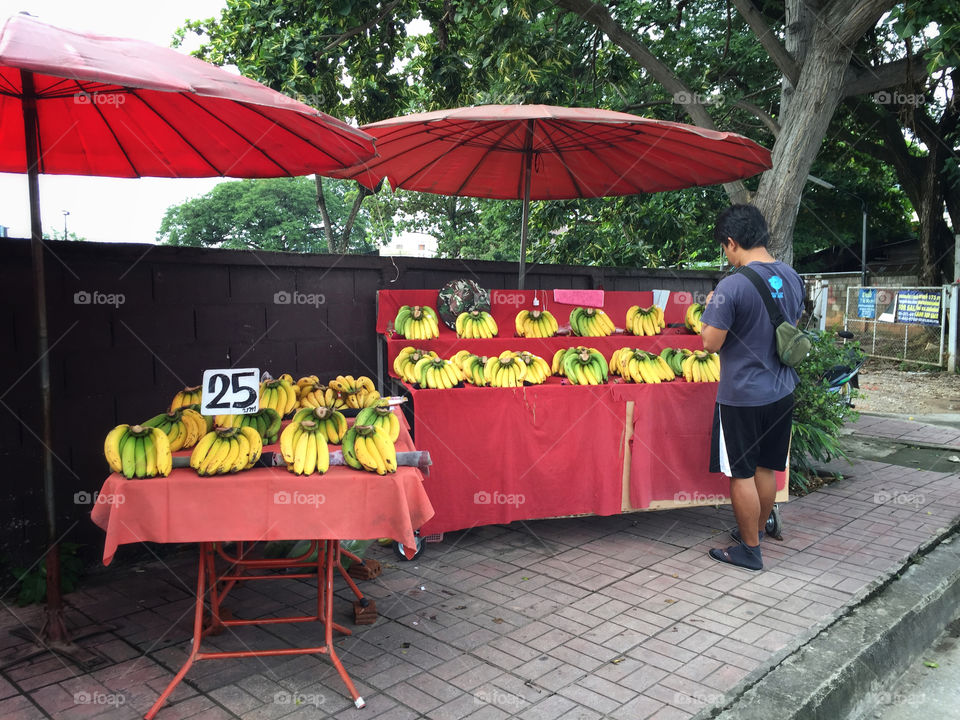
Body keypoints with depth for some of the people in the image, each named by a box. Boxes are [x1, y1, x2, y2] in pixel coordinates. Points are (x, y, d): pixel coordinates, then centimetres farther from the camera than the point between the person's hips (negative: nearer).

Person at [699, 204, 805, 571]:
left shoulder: (732, 286, -22)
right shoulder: (792, 277, 2)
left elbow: (711, 343, -19)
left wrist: (712, 309, -1)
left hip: (742, 397, -7)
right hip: (781, 391, 7)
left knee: (742, 474, 6)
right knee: (766, 469, 20)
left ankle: (749, 550, 18)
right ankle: (756, 531, 36)